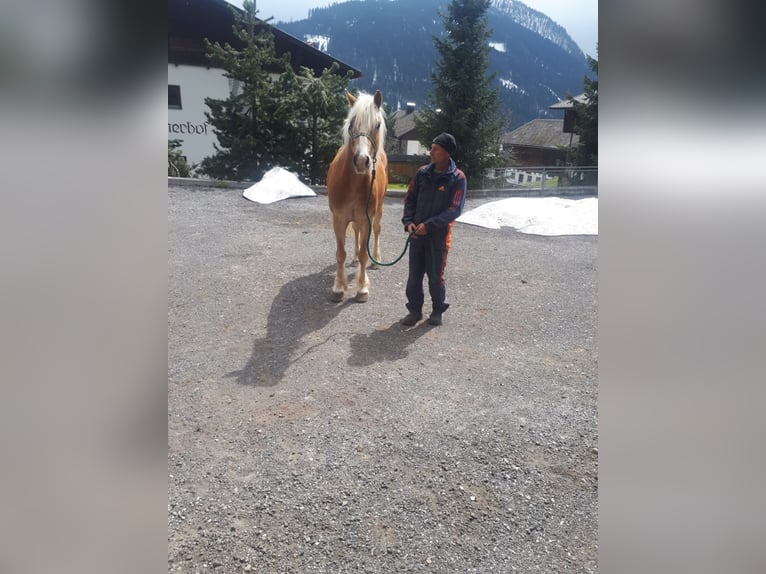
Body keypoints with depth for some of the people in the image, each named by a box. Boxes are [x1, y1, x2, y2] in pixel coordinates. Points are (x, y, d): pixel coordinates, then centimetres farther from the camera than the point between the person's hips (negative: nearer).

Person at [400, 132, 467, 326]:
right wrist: (408, 222, -8)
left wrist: (429, 225, -20)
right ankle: (415, 310, 24)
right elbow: (410, 199, 7)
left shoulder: (457, 178, -9)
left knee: (435, 275, 6)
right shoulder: (423, 173, 2)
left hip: (439, 234, -4)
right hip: (417, 232, 4)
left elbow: (455, 210, -14)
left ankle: (438, 310, 26)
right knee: (414, 274, 9)